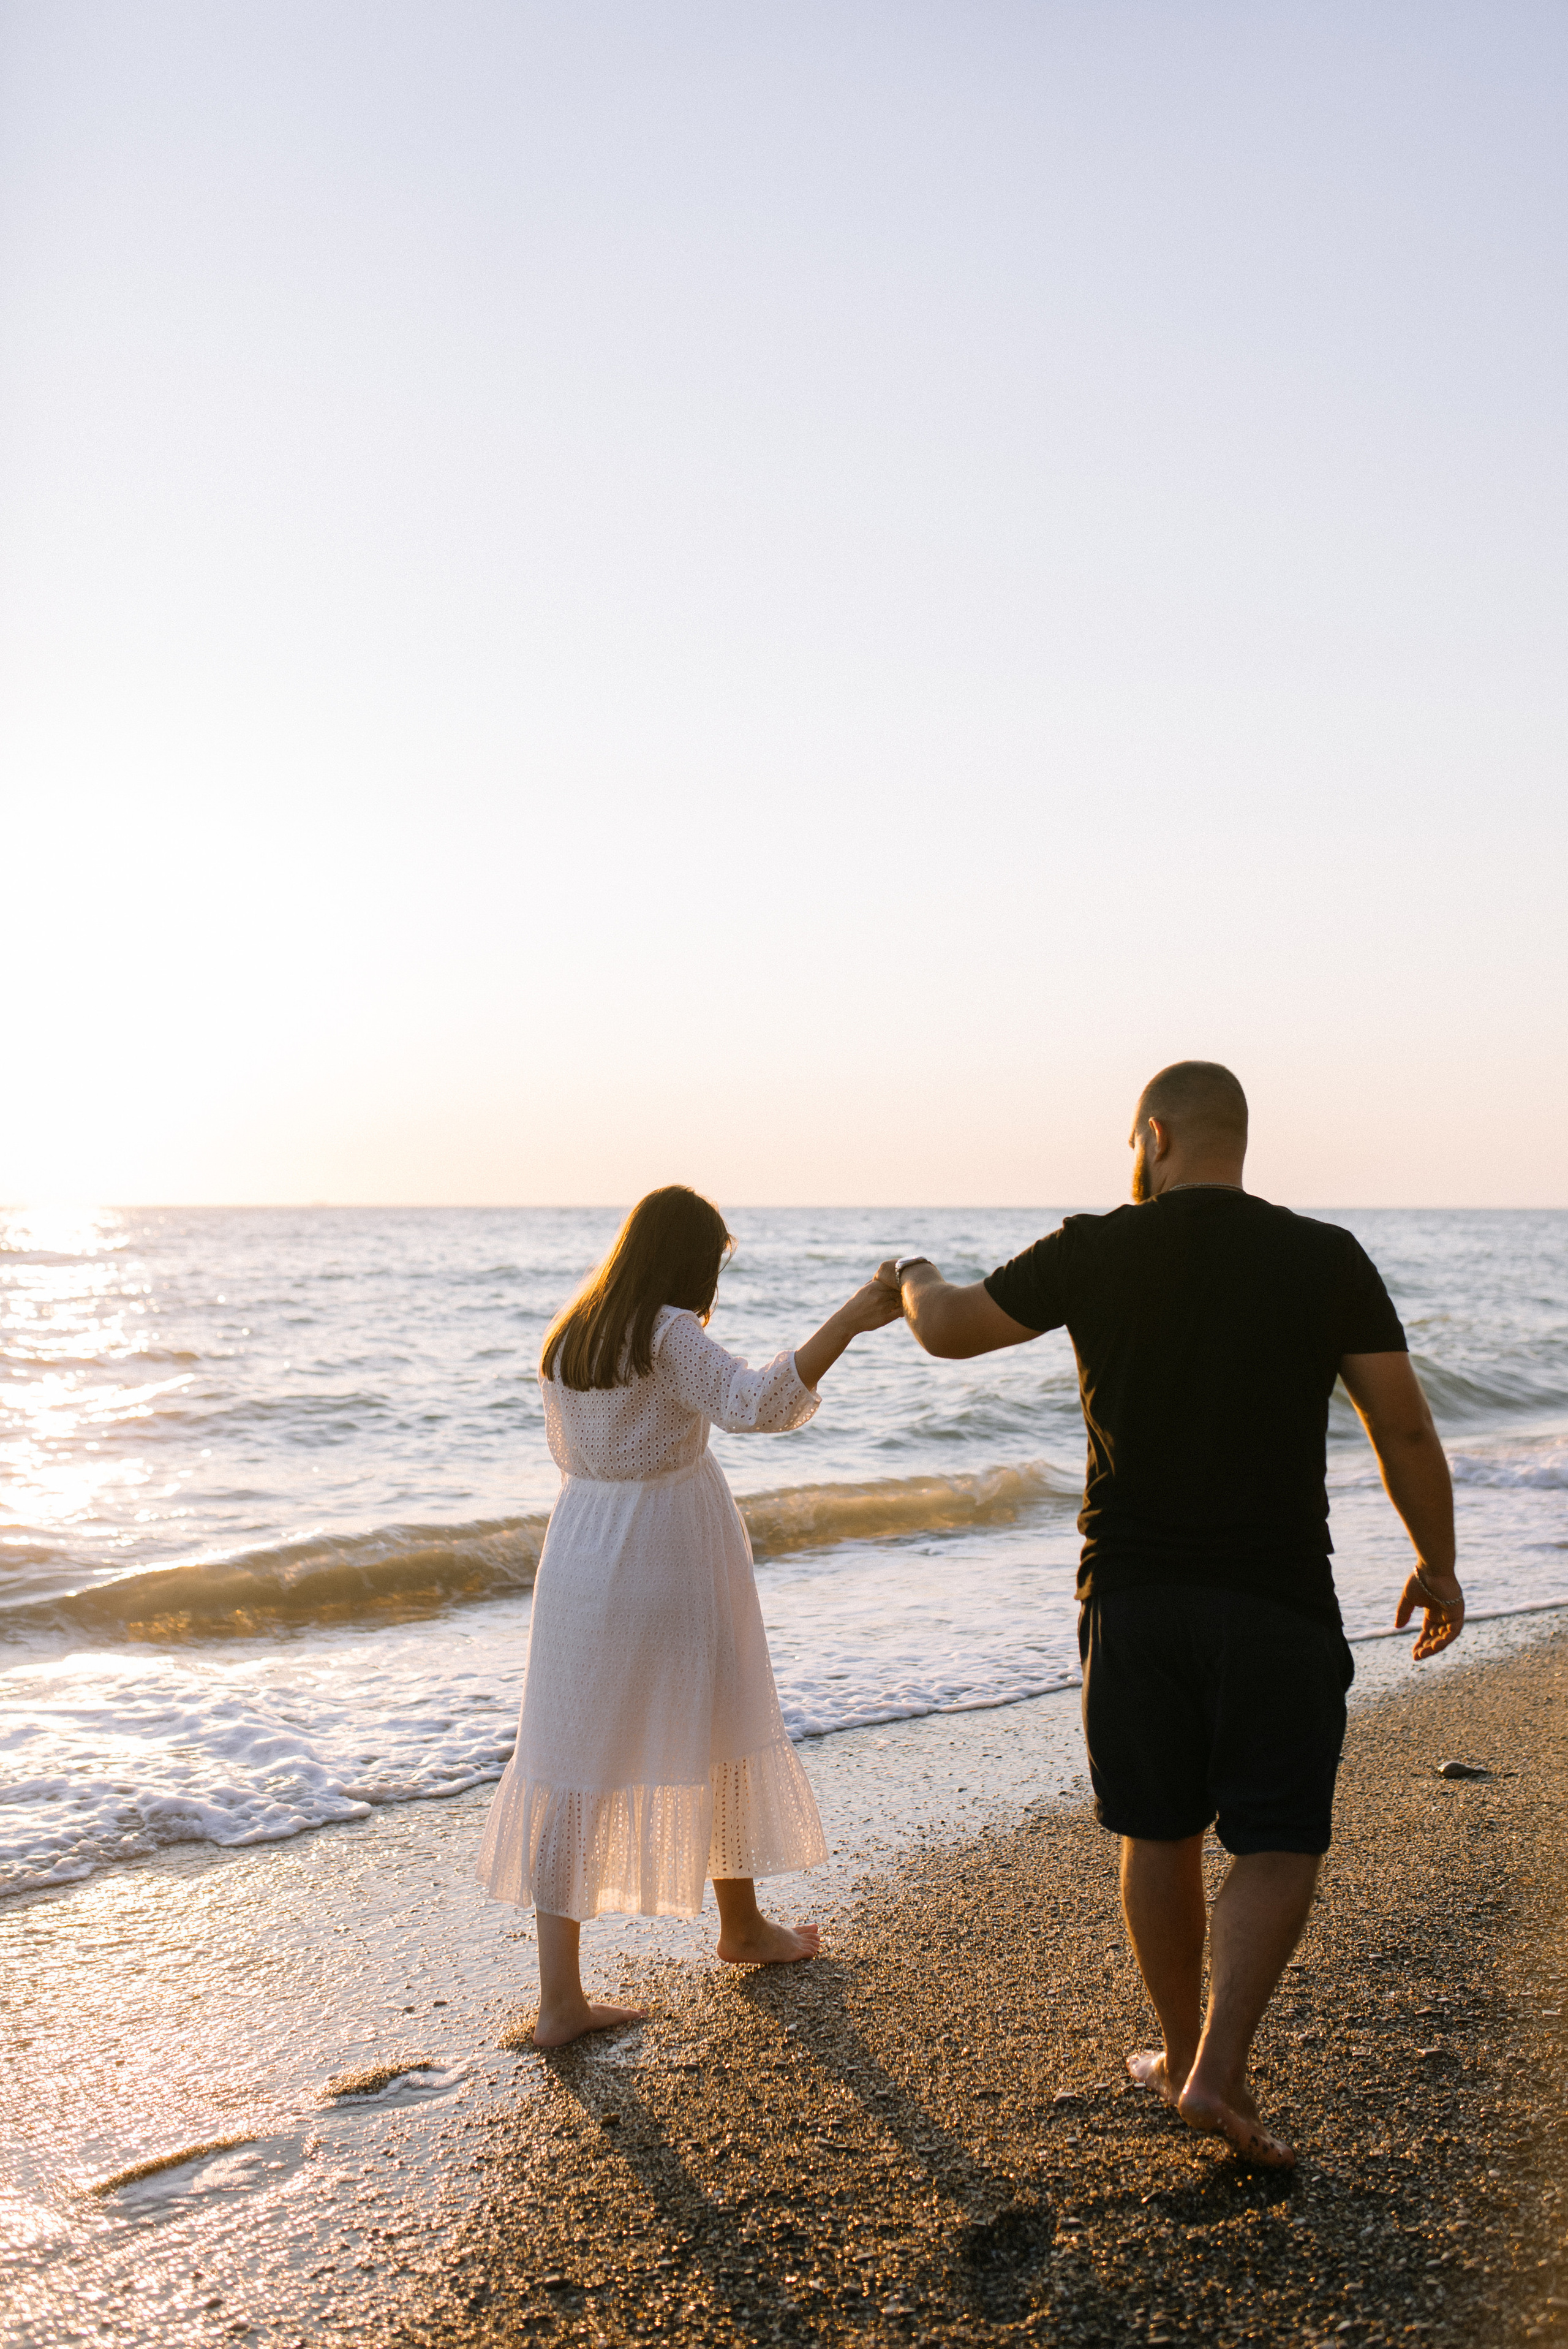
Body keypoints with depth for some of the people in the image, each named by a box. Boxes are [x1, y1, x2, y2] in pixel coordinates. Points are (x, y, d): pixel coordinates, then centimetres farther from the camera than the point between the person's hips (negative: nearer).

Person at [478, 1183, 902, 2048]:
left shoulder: (565, 1338, 5)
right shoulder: (668, 1334, -16)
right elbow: (758, 1403, -30)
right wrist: (849, 1320, -31)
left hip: (583, 1556, 5)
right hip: (673, 1557, -5)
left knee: (574, 1766, 6)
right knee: (721, 1736, 17)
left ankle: (559, 1996, 5)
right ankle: (742, 1927, 38)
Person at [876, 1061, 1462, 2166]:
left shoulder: (1094, 1254, -5)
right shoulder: (1328, 1258, -4)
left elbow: (951, 1330, 7)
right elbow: (1405, 1428, -2)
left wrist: (914, 1279, 29)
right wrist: (1438, 1562, 12)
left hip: (1133, 1597, 1)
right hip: (1278, 1603, -1)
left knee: (1160, 1836, 16)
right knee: (1279, 1846, 9)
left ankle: (1184, 2053, 30)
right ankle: (1216, 2070, -2)